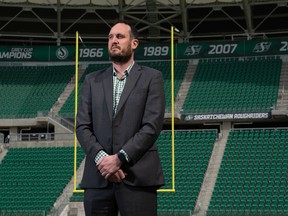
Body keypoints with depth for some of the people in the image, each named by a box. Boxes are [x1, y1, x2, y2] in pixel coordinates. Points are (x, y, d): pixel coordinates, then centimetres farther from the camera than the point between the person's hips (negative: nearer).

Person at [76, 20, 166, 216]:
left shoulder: (151, 77, 6)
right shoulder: (92, 81, 16)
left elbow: (152, 125, -5)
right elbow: (82, 127, 7)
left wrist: (119, 158, -13)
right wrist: (101, 158, -11)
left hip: (138, 176, -3)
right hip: (98, 177, 3)